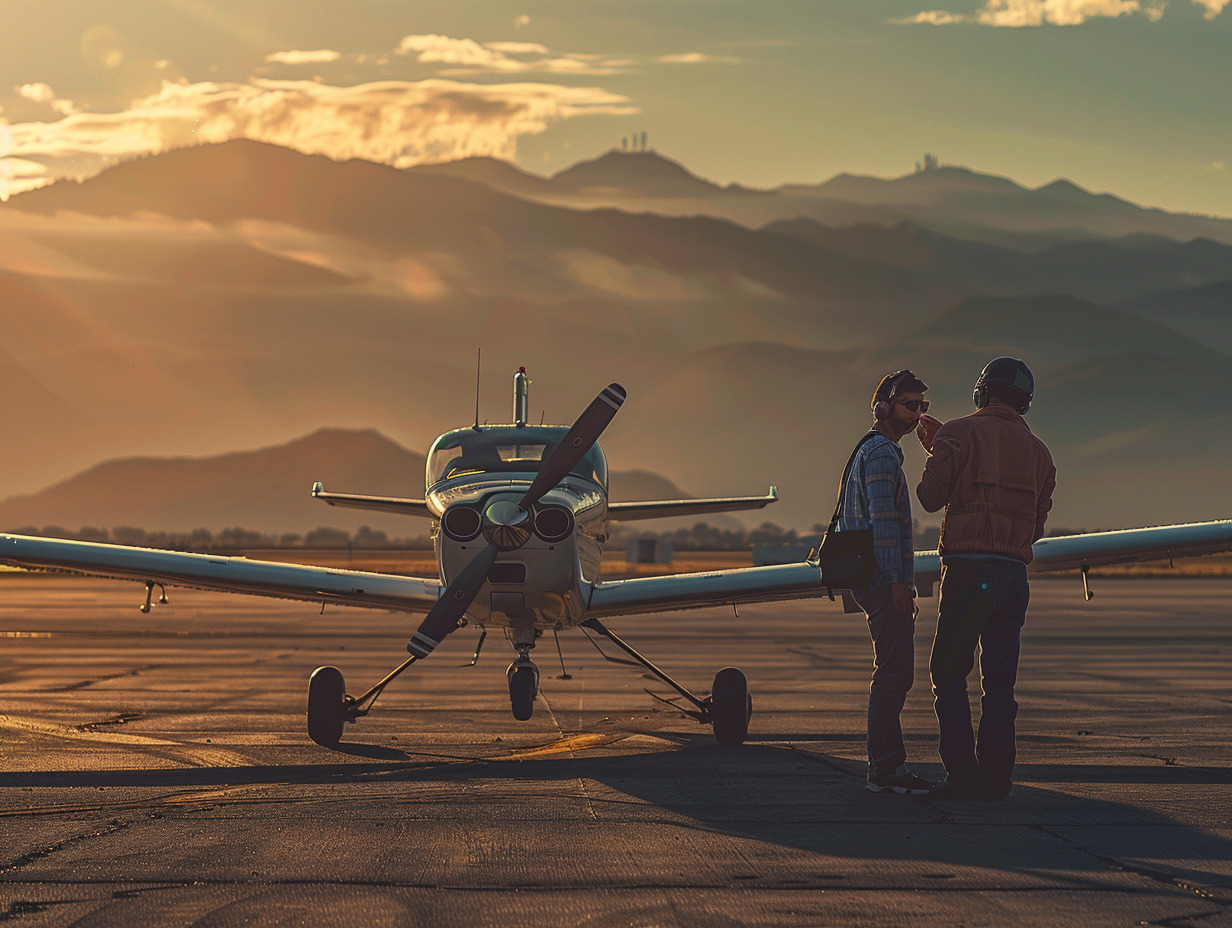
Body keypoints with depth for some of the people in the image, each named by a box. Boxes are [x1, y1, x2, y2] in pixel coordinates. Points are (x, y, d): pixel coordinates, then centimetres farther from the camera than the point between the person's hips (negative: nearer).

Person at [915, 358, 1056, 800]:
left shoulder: (959, 434, -1)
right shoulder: (1037, 451, 13)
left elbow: (931, 498, -5)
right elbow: (1035, 526, 14)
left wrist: (936, 455, 13)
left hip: (968, 568, -5)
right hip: (1015, 573, 5)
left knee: (949, 674, 0)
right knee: (999, 680, 9)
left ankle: (962, 775, -8)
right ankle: (996, 776, 5)